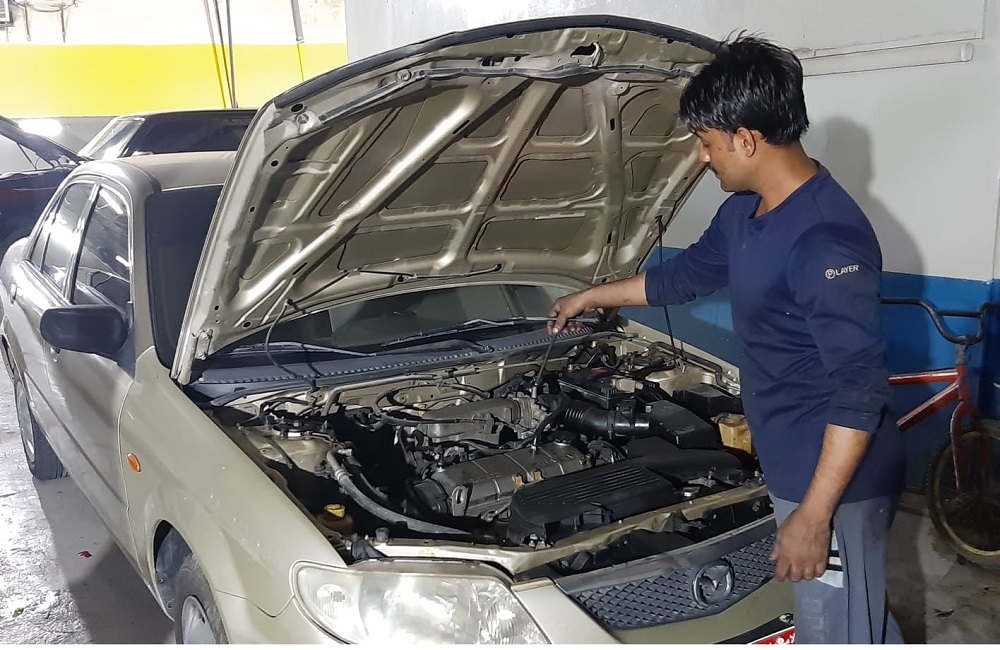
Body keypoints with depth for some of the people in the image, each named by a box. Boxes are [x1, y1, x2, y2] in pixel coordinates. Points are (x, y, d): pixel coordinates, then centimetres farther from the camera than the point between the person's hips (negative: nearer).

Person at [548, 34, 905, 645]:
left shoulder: (826, 238, -25)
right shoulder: (745, 210, 5)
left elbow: (861, 388, -26)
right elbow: (688, 273, 23)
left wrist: (813, 514, -25)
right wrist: (593, 295, 33)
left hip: (836, 481, -9)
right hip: (792, 464, 9)